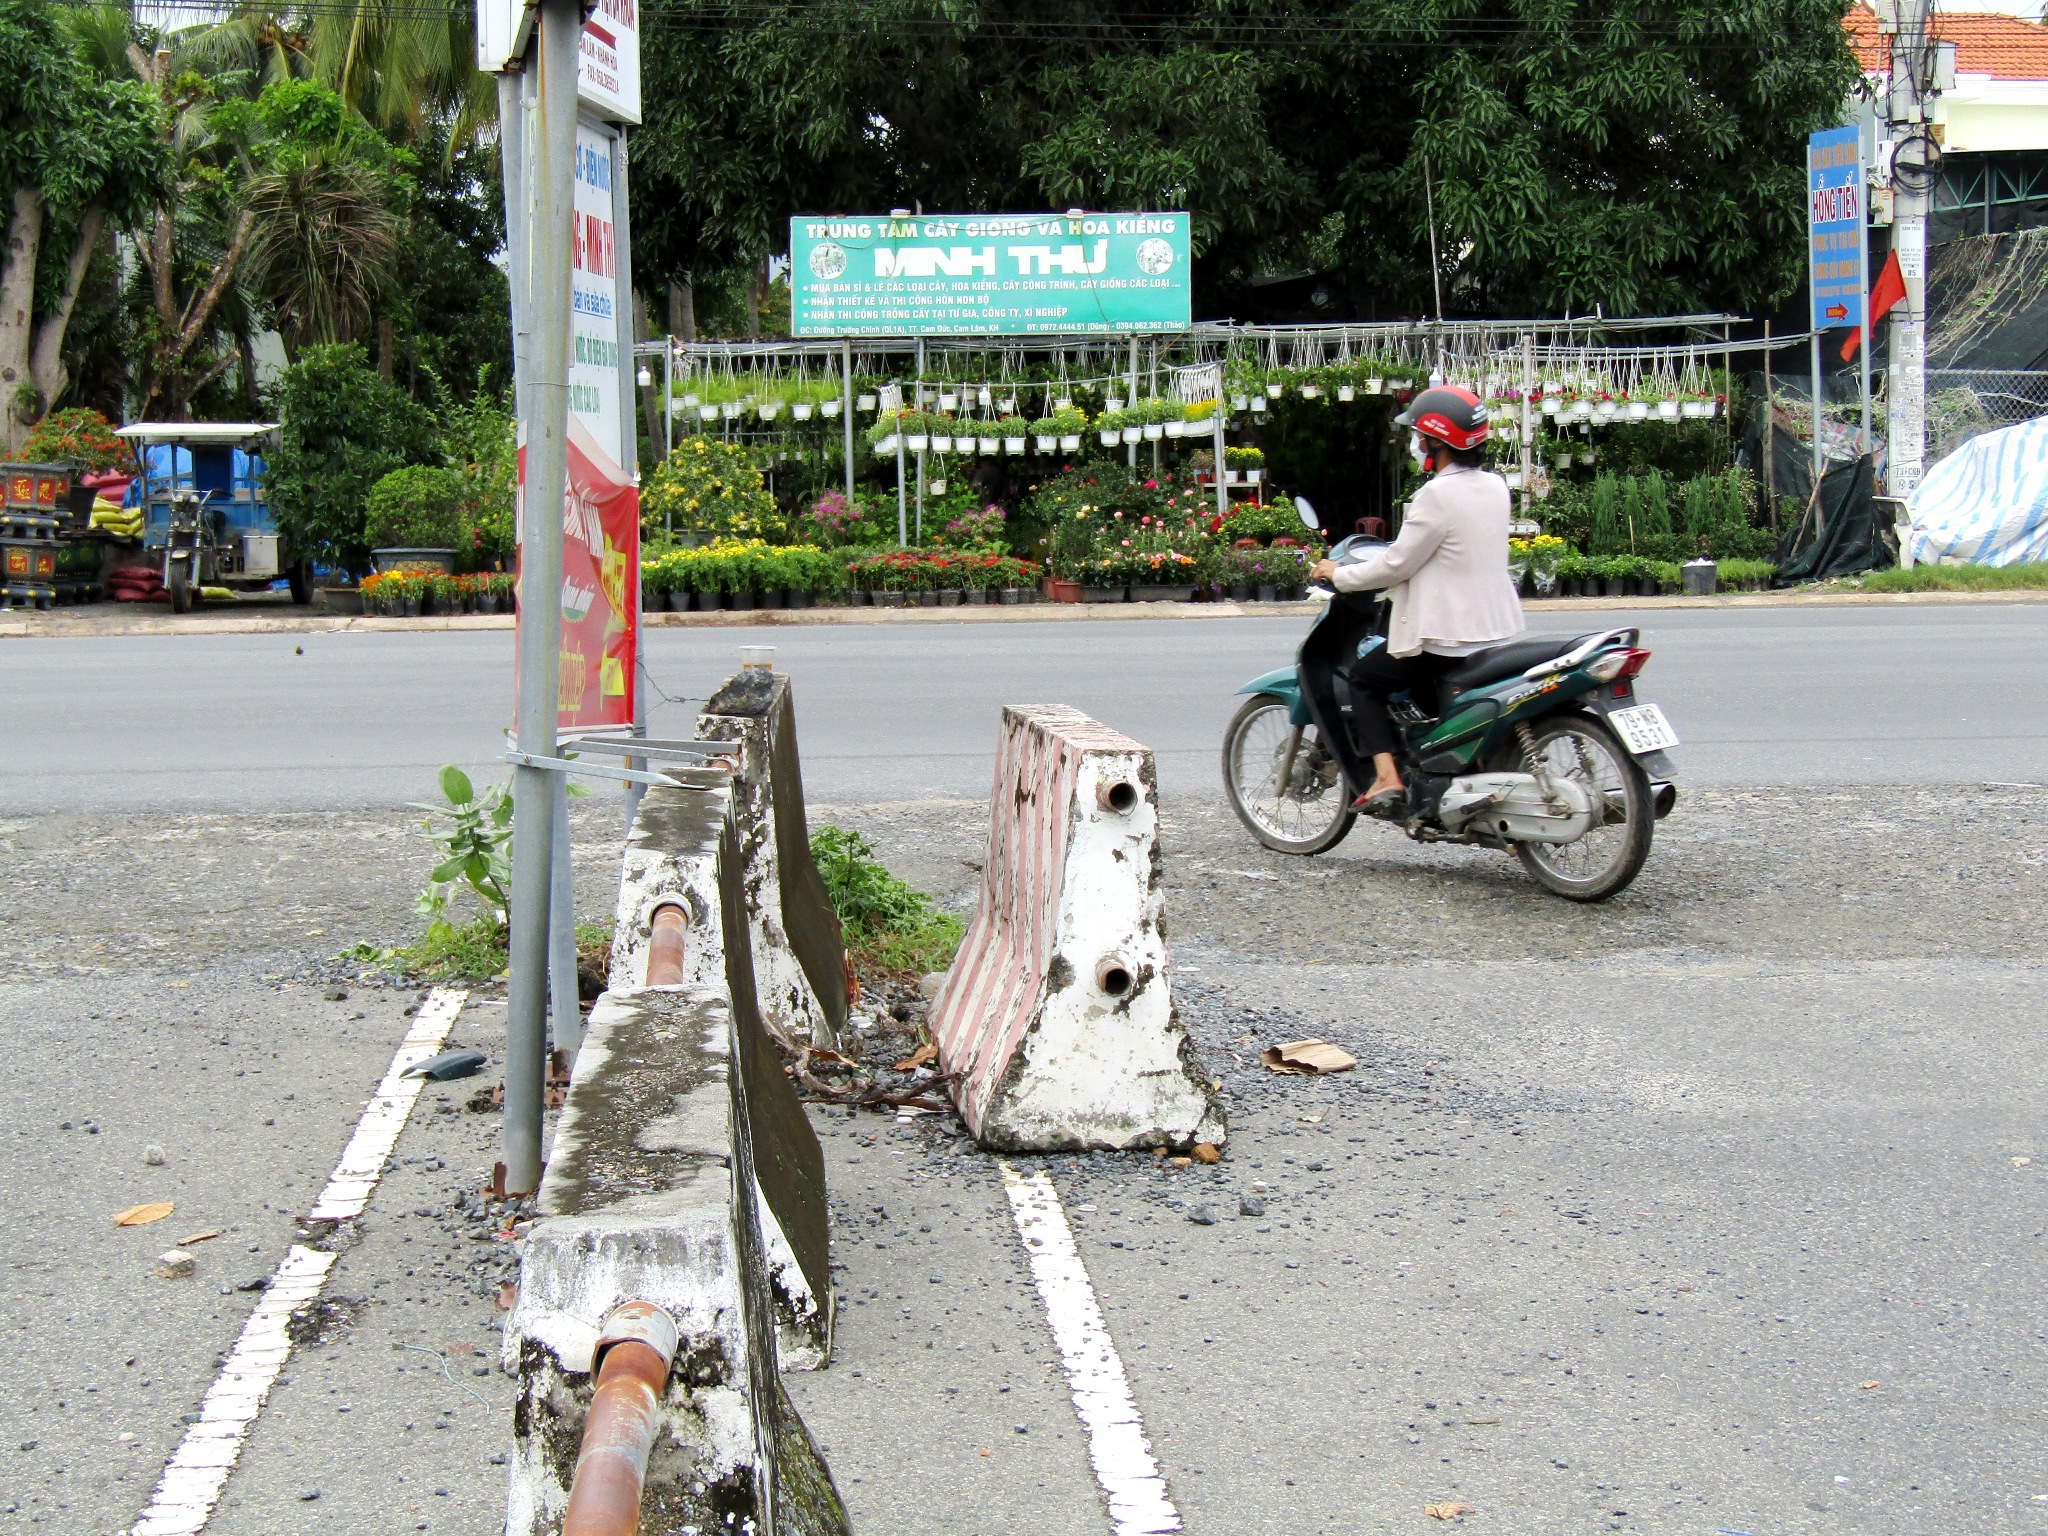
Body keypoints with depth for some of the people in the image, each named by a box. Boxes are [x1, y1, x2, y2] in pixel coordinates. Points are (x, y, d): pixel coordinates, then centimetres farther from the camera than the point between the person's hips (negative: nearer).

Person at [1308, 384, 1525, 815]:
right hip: (1499, 631, 9)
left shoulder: (1438, 495, -19)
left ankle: (1386, 777, -7)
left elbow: (1396, 564, -16)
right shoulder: (1495, 486, 7)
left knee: (1364, 678, 8)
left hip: (1447, 637, -9)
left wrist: (1339, 575, -1)